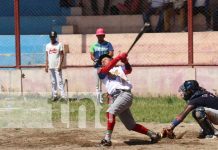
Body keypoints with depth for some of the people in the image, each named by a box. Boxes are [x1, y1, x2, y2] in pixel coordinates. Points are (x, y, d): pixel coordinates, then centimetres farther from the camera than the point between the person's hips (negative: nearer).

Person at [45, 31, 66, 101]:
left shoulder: (59, 45, -1)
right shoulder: (48, 45, 12)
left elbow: (62, 55, -4)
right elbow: (47, 56, 13)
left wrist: (60, 65, -13)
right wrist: (46, 66, 5)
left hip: (57, 66, -4)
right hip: (50, 66, 4)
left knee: (59, 81, -10)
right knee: (53, 82, 7)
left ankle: (63, 96, -14)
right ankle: (54, 95, 12)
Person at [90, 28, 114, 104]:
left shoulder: (108, 44, 7)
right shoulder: (94, 45, 13)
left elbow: (111, 53, -6)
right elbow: (91, 55, 4)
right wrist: (95, 60, -18)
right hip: (98, 66, 2)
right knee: (98, 83, 2)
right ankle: (99, 100, 5)